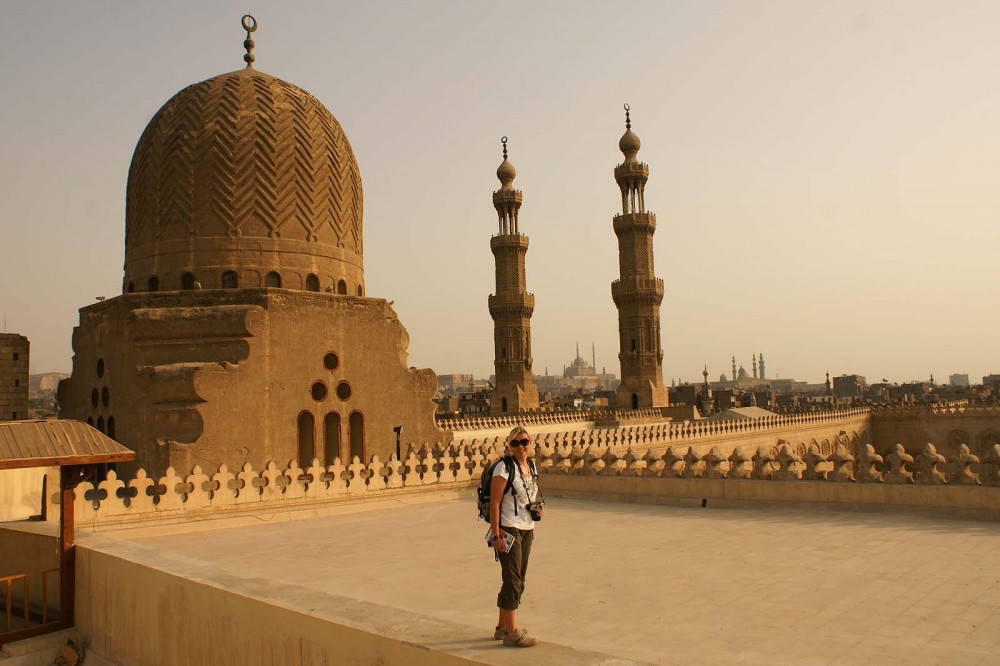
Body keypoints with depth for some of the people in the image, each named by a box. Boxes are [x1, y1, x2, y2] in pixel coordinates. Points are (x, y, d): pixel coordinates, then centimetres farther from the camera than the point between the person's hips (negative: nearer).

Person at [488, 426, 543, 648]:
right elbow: (494, 503, -16)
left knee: (518, 581, 14)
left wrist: (538, 511, 5)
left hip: (527, 531, 8)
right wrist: (495, 535, -20)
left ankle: (502, 627, 26)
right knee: (513, 581, -4)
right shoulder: (504, 468, -13)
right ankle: (511, 633, 6)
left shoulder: (530, 468, 10)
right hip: (508, 530, -8)